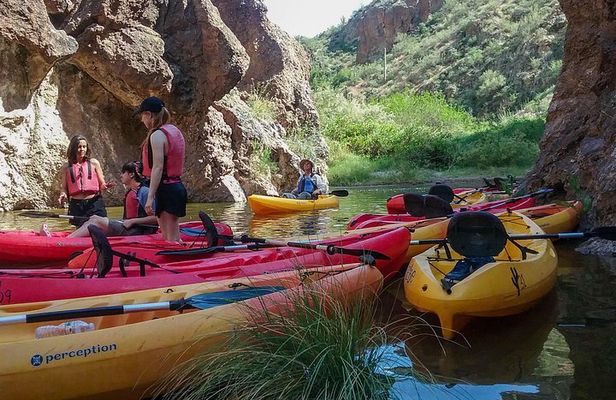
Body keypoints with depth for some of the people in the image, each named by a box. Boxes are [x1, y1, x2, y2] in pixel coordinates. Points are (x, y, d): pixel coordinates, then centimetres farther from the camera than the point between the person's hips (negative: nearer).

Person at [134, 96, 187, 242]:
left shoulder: (157, 135, -13)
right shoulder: (175, 131, 14)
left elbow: (158, 167, -20)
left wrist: (150, 197, -21)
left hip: (166, 189, -10)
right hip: (177, 186, 10)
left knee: (171, 239, -4)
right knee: (173, 238, 16)